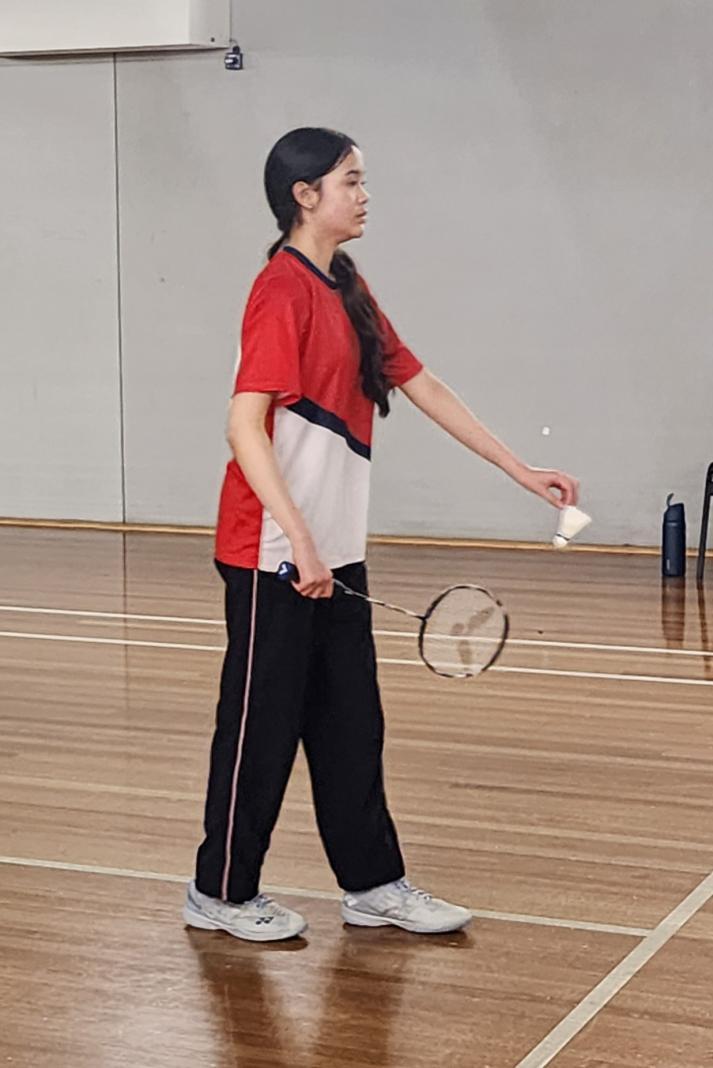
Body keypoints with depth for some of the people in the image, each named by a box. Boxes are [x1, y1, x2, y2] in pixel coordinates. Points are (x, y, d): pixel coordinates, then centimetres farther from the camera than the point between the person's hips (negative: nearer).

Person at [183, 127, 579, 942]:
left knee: (350, 723, 13)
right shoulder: (283, 289, -15)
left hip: (334, 551, 9)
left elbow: (424, 389, 16)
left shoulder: (347, 292, 12)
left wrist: (520, 469, 14)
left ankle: (373, 886, 23)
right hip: (276, 556, -9)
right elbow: (245, 426, -22)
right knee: (263, 722, 2)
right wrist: (297, 538, -29)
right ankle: (222, 893, 17)